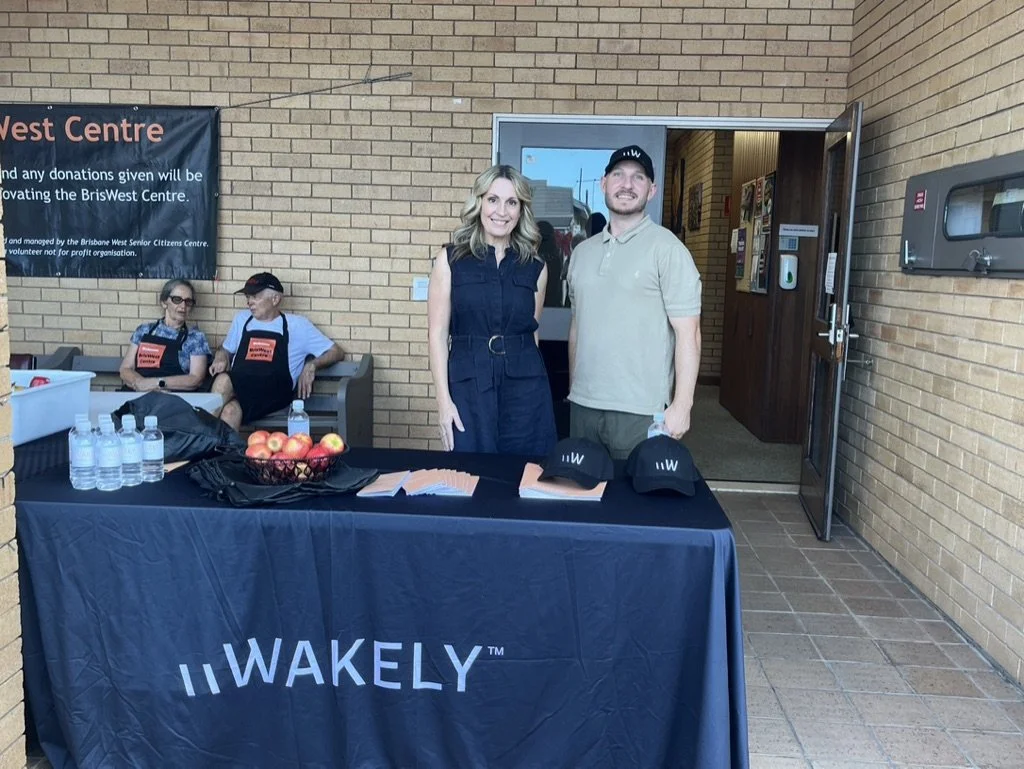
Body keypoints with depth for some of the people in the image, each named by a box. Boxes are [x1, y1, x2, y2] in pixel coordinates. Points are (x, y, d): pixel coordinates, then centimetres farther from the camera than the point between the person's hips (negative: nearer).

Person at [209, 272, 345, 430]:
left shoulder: (296, 325, 13)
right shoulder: (242, 319, 25)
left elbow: (337, 352, 12)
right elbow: (225, 349, 36)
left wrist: (312, 365, -6)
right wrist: (221, 360, 12)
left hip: (274, 392, -3)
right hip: (237, 386, 4)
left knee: (224, 381, -34)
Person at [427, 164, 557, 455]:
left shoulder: (535, 267, 7)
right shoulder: (450, 259, 1)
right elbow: (437, 333, -2)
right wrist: (443, 398, -8)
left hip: (525, 386, 2)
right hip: (468, 385, -2)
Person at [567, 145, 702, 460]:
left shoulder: (667, 248, -6)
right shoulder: (582, 252, 12)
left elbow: (687, 333, -10)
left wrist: (681, 405, -14)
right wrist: (571, 389, 15)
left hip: (639, 412, -5)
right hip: (581, 406, 5)